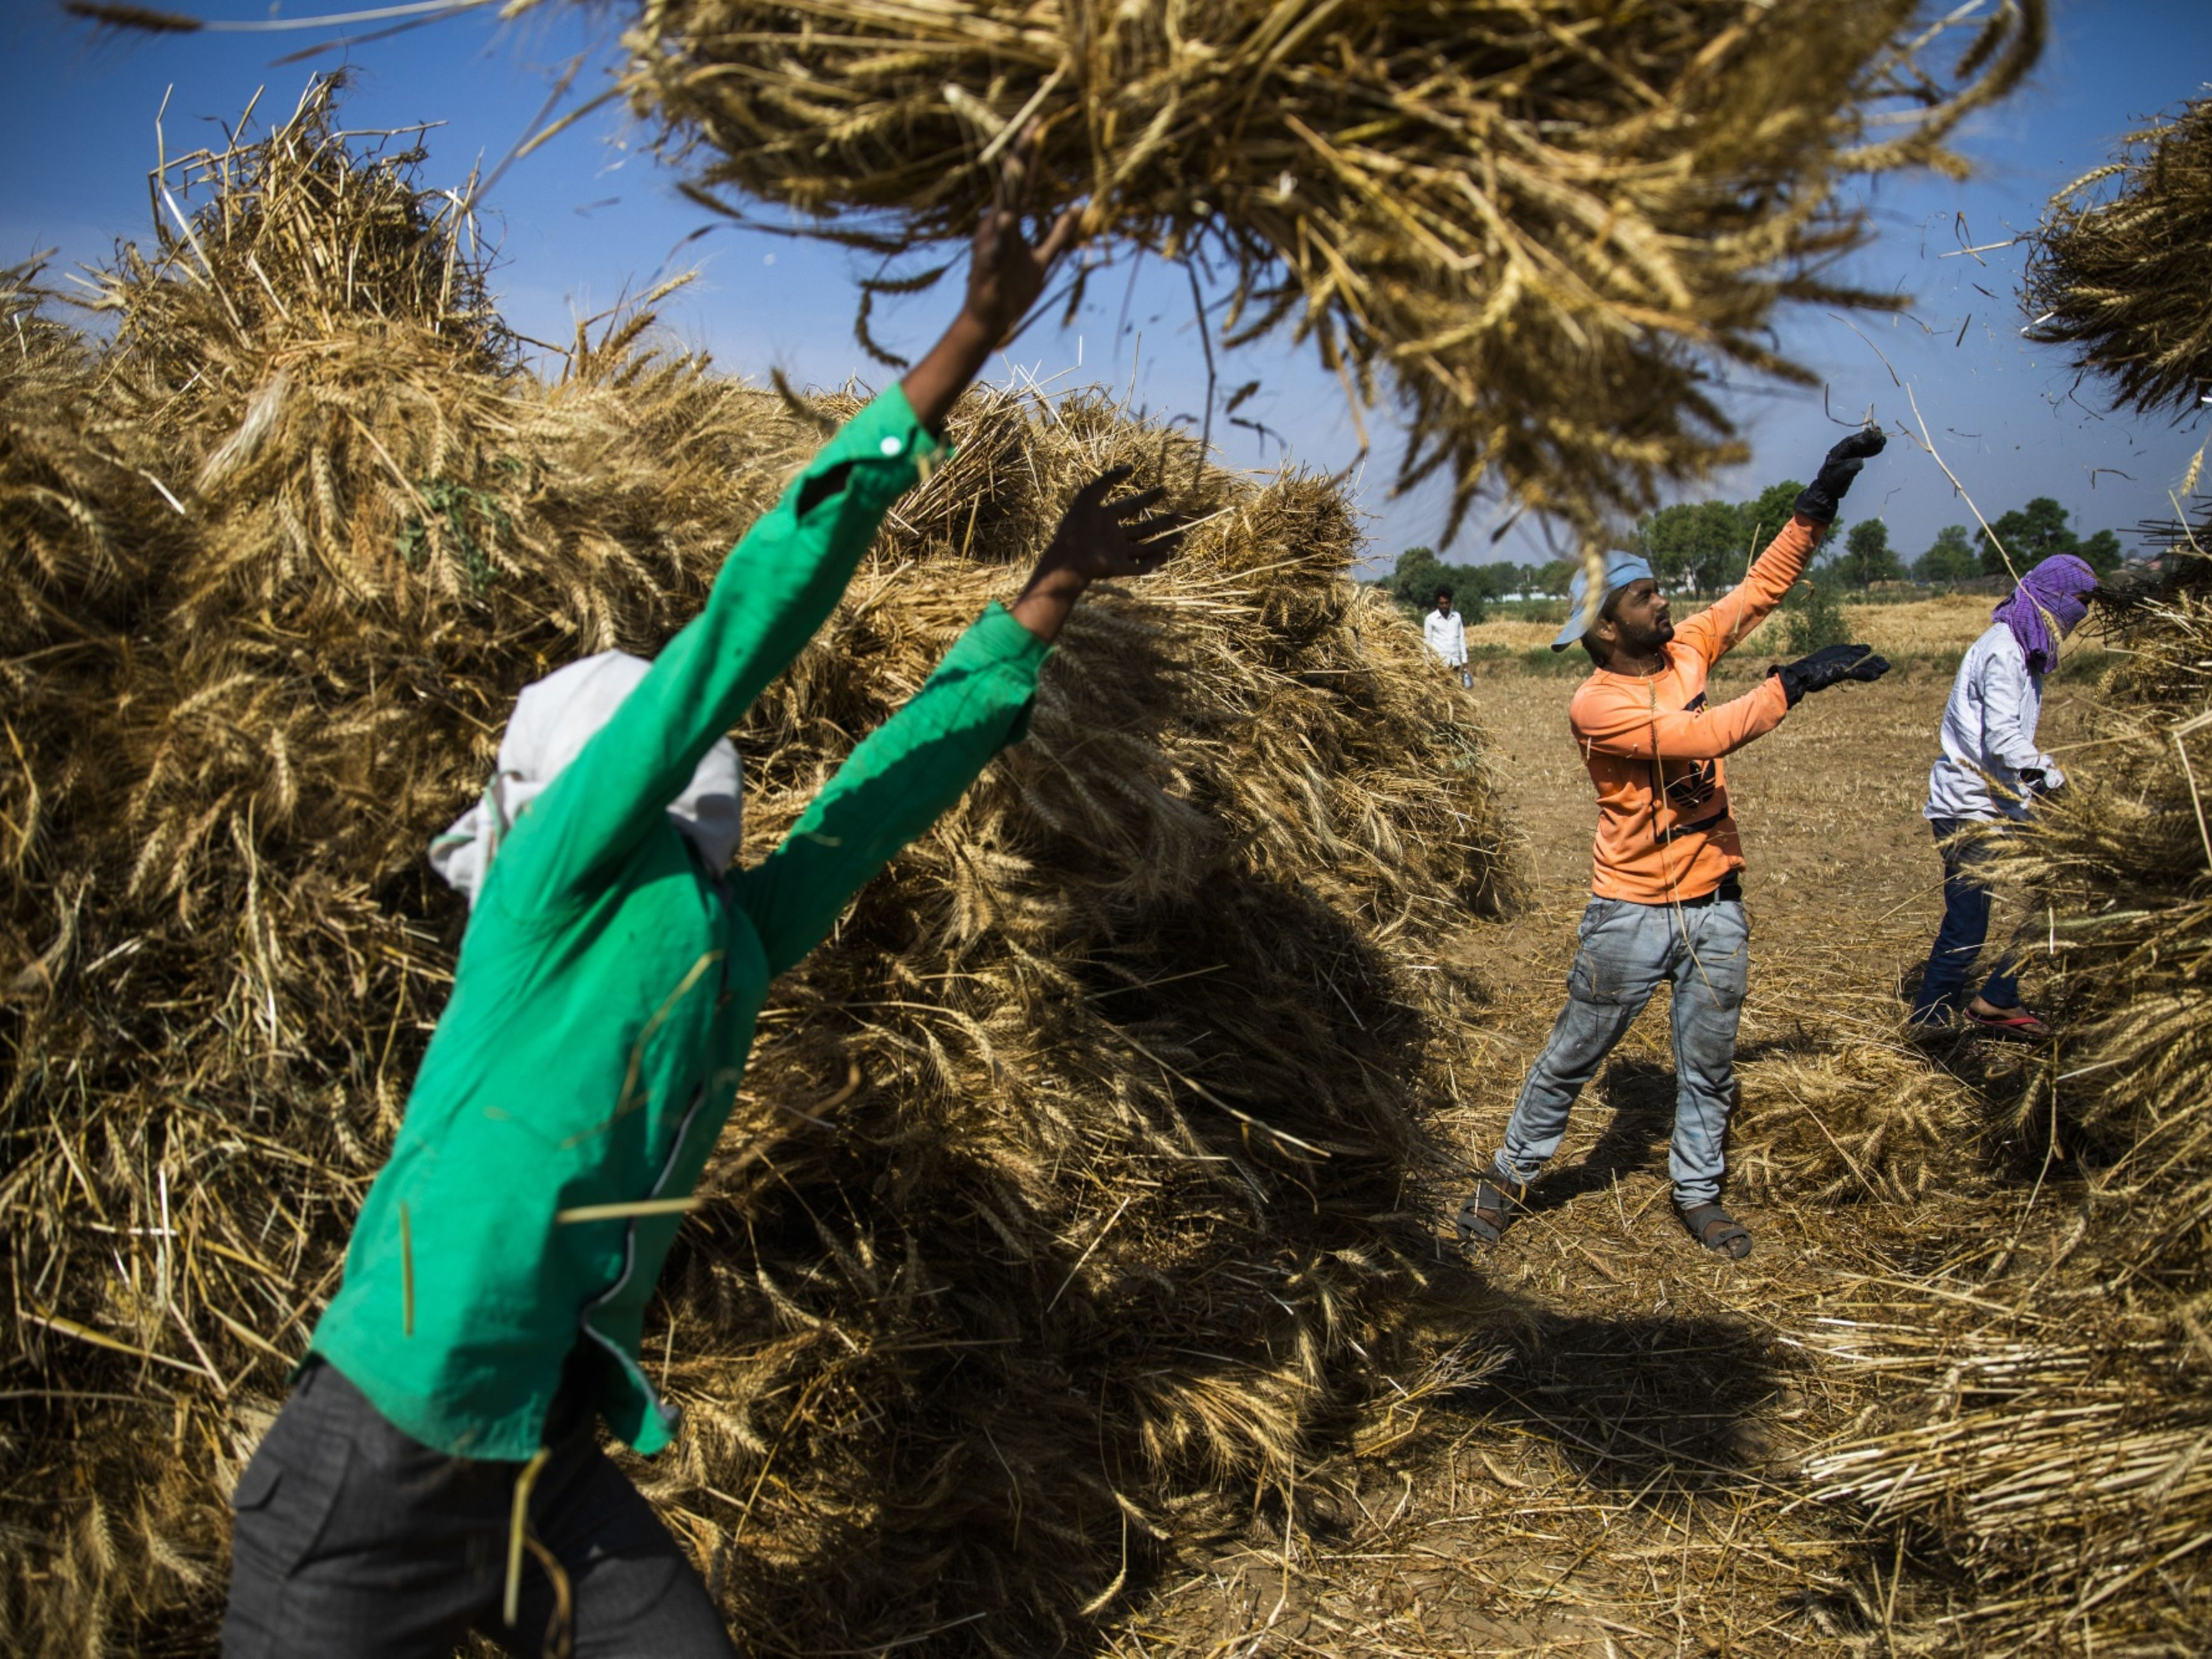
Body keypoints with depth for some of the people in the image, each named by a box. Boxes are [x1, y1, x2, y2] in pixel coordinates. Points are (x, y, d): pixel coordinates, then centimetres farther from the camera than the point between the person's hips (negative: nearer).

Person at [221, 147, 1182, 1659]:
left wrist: (1051, 595, 18)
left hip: (563, 1478, 6)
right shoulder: (559, 886, -10)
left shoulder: (741, 941, 6)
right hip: (378, 1473, -6)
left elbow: (904, 772, 14)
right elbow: (741, 626, -15)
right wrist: (963, 347, -16)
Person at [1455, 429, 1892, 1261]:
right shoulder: (1594, 706, -19)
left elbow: (1762, 585, 1)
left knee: (1708, 1067, 15)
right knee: (1572, 1058, 8)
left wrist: (1818, 503, -9)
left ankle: (1697, 1191, 32)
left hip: (1715, 906, 6)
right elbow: (1705, 735, -28)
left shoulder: (1686, 651, 1)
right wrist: (1798, 679, -29)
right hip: (1631, 914, -6)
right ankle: (1510, 1176, 25)